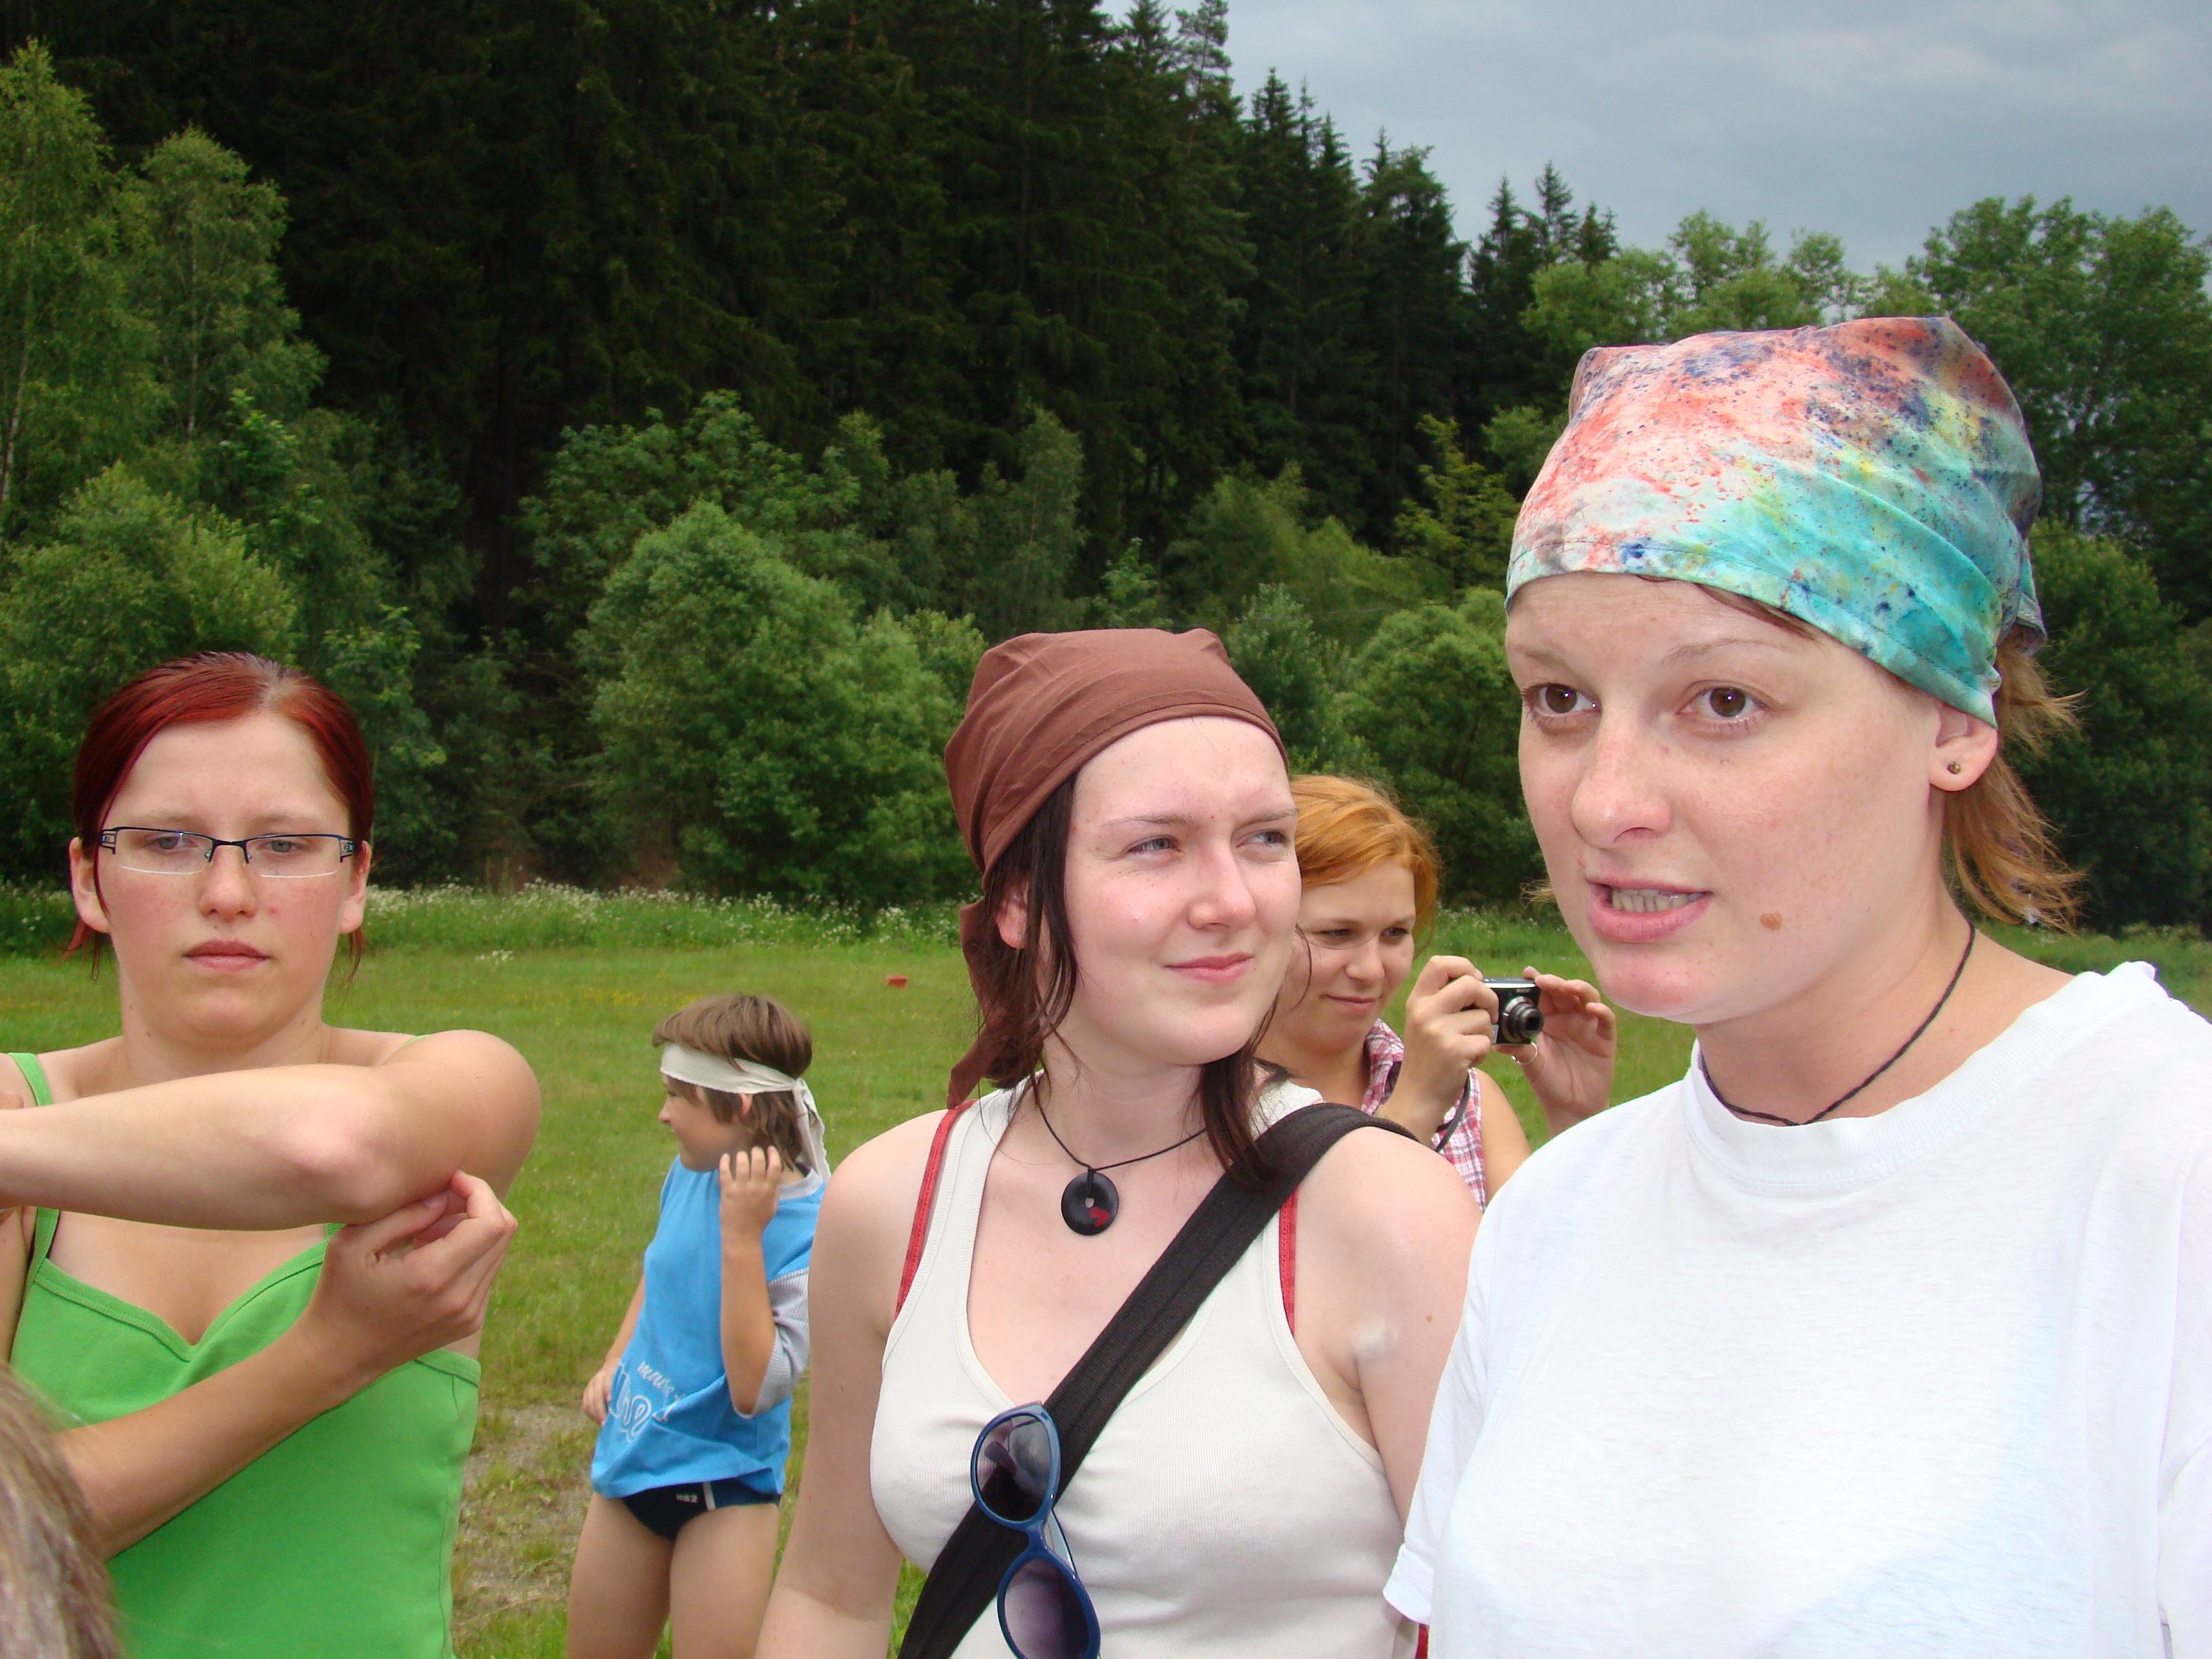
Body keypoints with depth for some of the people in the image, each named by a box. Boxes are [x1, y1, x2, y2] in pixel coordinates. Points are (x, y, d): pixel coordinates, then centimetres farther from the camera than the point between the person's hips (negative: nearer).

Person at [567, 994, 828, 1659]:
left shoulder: (811, 1227, -23)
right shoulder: (691, 1173, -3)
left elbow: (755, 1391, -29)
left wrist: (742, 1236, -31)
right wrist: (614, 1362, 8)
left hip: (721, 1479, -7)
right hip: (632, 1460, 7)